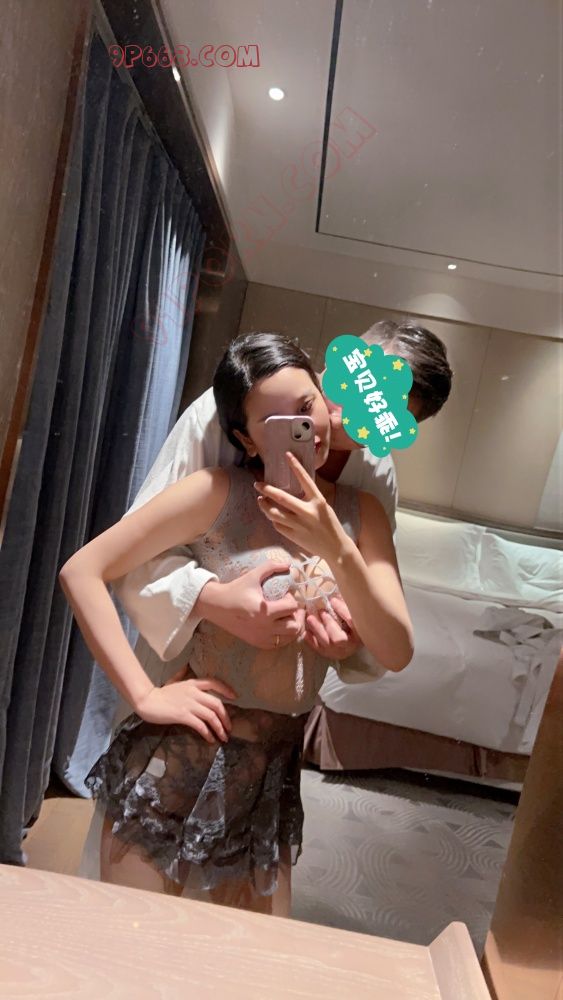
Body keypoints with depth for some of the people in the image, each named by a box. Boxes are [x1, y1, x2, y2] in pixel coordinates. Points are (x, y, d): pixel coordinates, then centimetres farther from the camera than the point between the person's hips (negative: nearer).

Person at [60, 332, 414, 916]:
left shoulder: (360, 512, 0)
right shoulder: (221, 493, -13)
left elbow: (395, 653, -9)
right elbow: (82, 571, -12)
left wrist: (336, 550, -24)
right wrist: (143, 696, -17)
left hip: (278, 764, 4)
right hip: (183, 751, -4)